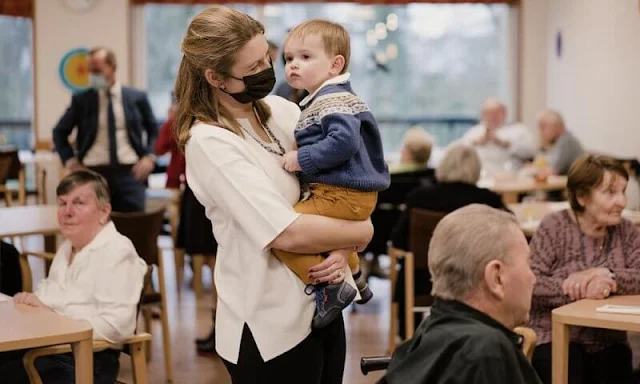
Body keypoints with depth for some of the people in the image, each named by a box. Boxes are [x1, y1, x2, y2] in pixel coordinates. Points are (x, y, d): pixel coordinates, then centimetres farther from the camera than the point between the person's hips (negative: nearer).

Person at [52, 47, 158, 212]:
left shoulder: (137, 98, 6)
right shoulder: (81, 100, 6)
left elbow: (154, 130, 16)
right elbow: (59, 132, 16)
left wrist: (149, 156, 1)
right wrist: (70, 160, 3)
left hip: (129, 173, 0)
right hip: (94, 174, 0)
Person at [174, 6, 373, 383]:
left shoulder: (281, 110, 2)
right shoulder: (209, 141, -18)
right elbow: (287, 233, -25)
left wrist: (344, 249, -12)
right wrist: (363, 232, -11)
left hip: (322, 303, 7)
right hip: (272, 325, -7)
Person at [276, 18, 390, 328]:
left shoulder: (334, 99, -16)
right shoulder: (319, 101, 17)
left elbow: (344, 141, -31)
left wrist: (302, 159, -24)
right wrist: (301, 158, 15)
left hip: (344, 196, -12)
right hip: (344, 195, 12)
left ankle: (329, 287, -17)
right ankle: (354, 276, 54)